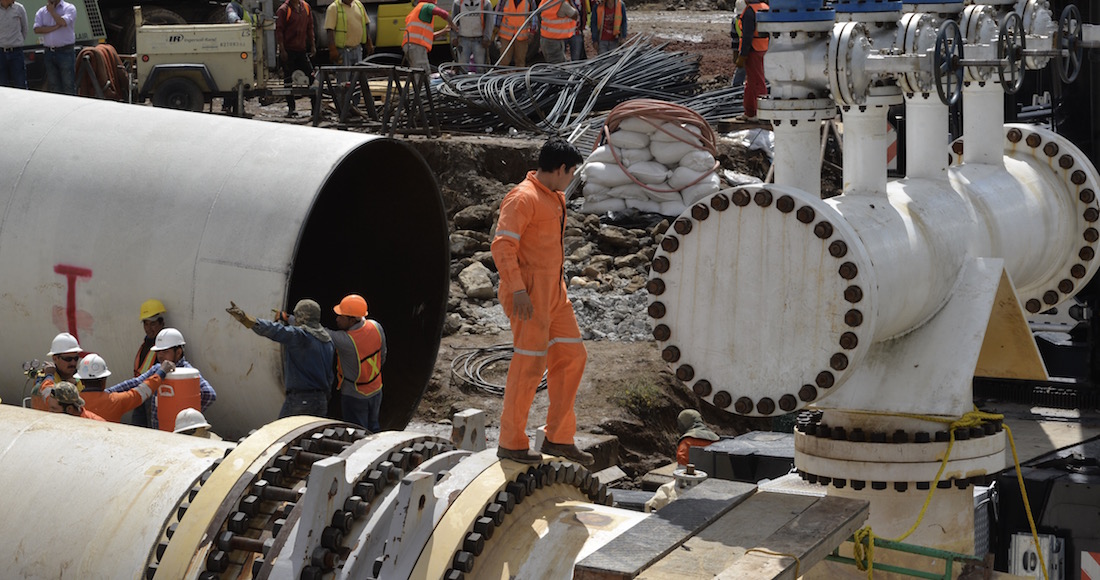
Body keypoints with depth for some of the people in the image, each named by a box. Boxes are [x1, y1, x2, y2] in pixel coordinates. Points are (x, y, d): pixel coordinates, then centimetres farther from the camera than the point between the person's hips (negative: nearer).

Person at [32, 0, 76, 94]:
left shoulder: (69, 8, 1)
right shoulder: (41, 12, 11)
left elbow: (62, 22, -19)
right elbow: (37, 29, -4)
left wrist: (51, 10, -5)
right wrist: (55, 27, -12)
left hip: (66, 51, -4)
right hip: (49, 53, 4)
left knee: (69, 86, -5)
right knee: (54, 86, 7)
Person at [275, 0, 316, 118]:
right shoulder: (283, 10, -8)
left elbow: (310, 27, 16)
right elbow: (279, 30, -9)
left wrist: (312, 45, 12)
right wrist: (282, 49, -15)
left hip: (302, 49, 5)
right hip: (288, 50, -5)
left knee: (311, 76, 1)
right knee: (288, 79, 1)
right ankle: (290, 108, 7)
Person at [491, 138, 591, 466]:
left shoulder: (555, 198, 17)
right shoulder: (522, 198, -14)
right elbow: (502, 246, -20)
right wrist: (518, 290, -25)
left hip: (553, 291, 10)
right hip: (529, 292, -10)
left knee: (571, 356, 10)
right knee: (529, 365, -7)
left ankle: (558, 438, 17)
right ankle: (511, 443, 3)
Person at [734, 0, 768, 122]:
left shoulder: (750, 10, -18)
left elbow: (747, 36, -21)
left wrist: (741, 57, -18)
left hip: (752, 51, -9)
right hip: (762, 50, 9)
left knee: (757, 82, -4)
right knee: (750, 82, 17)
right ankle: (749, 113, 23)